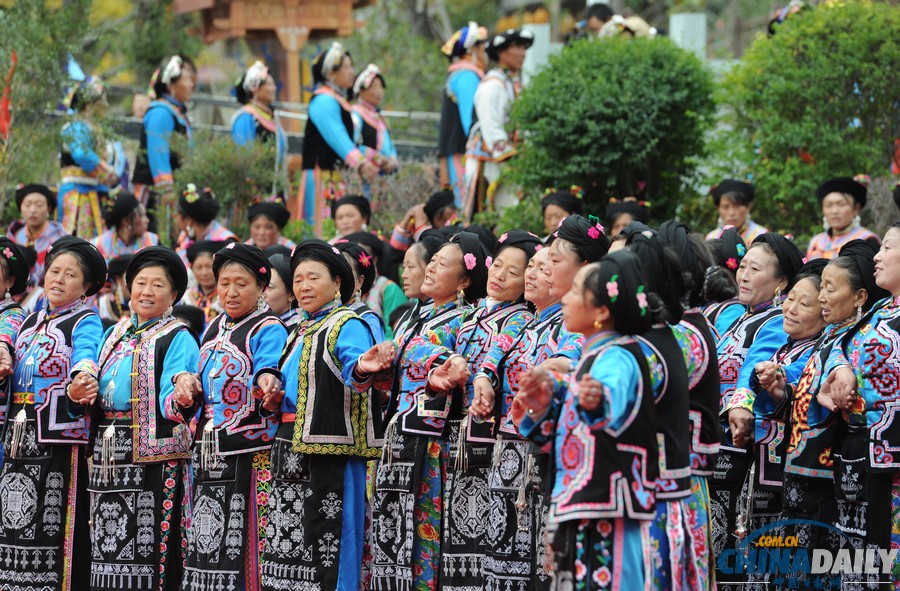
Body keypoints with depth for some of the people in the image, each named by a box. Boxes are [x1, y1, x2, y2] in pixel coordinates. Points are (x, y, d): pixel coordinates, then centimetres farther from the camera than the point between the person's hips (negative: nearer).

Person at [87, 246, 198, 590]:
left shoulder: (178, 339, -2)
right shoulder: (115, 335, 18)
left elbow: (168, 403, -14)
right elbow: (98, 390, 19)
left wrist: (180, 398, -36)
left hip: (153, 457, -6)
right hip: (108, 455, 6)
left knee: (148, 547, -8)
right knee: (107, 549, 5)